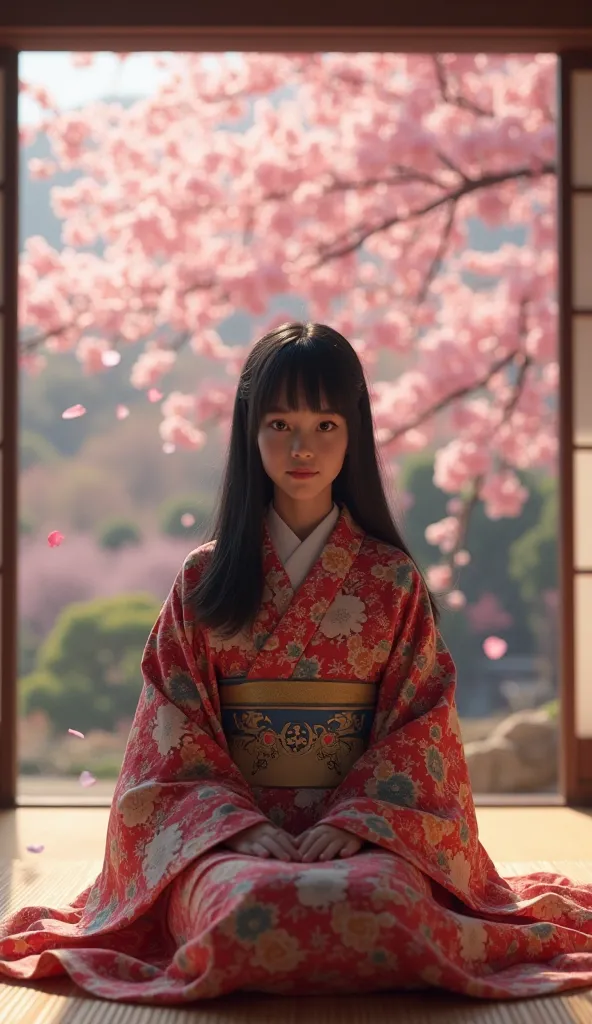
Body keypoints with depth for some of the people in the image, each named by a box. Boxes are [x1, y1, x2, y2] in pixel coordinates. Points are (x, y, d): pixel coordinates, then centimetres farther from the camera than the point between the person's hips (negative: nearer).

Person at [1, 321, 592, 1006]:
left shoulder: (394, 580, 9)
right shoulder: (205, 578, 9)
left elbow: (420, 727, 4)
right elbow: (174, 731, 4)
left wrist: (352, 822, -12)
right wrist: (241, 825, -12)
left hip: (368, 828, 0)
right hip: (226, 824, 0)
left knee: (382, 898, -37)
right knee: (247, 902, -37)